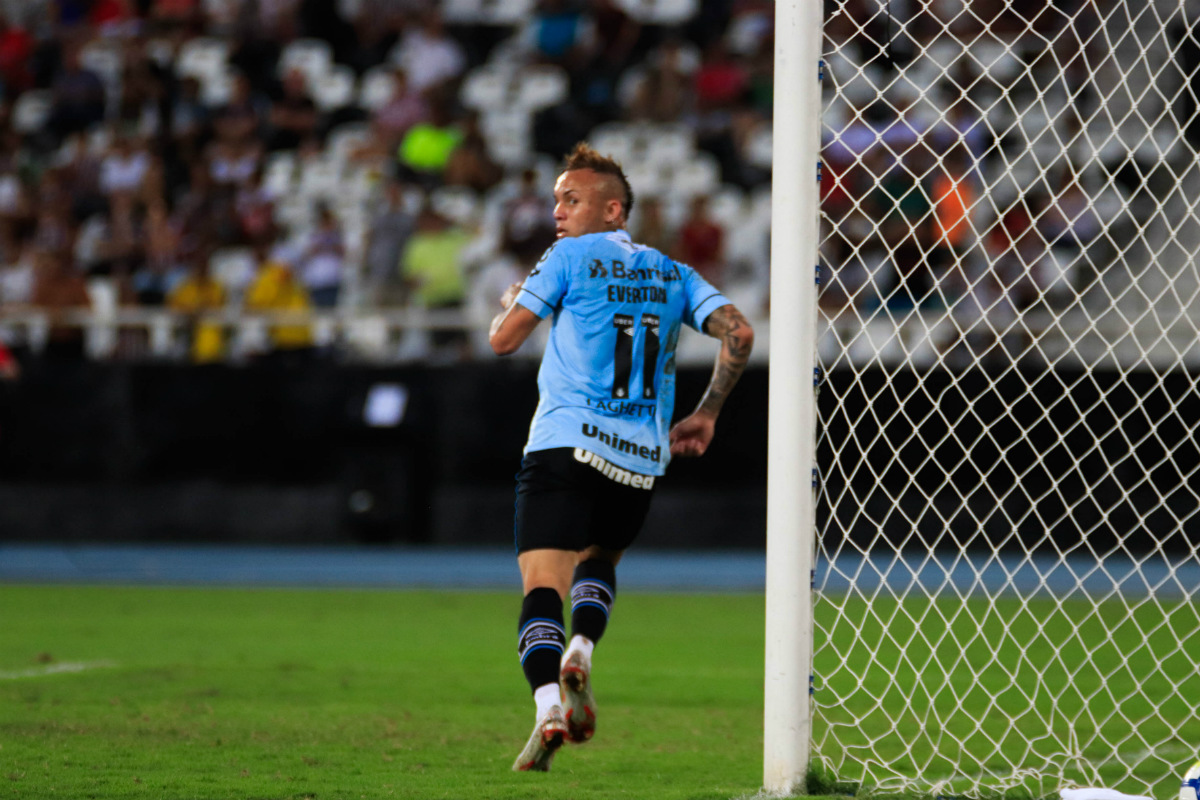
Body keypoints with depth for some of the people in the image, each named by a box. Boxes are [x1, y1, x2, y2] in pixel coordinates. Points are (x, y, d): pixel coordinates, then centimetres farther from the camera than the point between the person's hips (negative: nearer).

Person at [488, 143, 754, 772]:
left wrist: (511, 303, 25)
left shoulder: (570, 258, 5)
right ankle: (579, 651, 1)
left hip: (565, 443, -5)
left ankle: (549, 708, -31)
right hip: (642, 460, 5)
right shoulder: (672, 273, 18)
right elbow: (738, 333, 6)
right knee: (599, 560, 29)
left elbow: (504, 340, 2)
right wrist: (706, 414, 15)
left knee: (543, 585, -10)